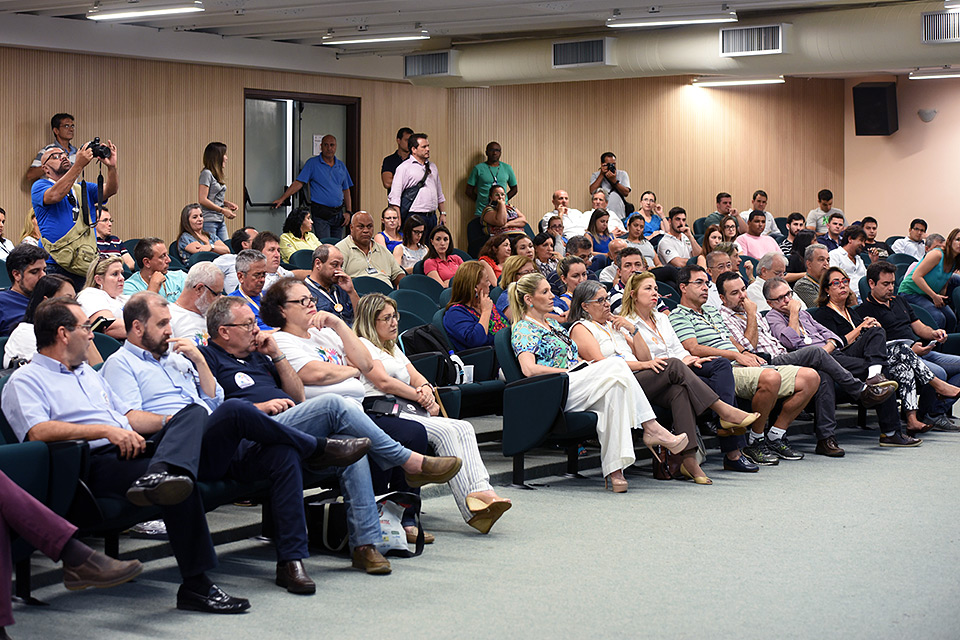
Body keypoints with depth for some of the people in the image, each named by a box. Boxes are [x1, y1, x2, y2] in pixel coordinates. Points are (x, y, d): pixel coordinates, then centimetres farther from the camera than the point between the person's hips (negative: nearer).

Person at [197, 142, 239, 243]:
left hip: (221, 221, 9)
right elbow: (202, 200, -16)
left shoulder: (218, 175, 15)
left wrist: (227, 203, 4)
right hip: (208, 221, -9)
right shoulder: (206, 174, -10)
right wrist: (223, 210, -14)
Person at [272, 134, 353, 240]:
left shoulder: (341, 166, 13)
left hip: (338, 212, 5)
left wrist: (348, 212, 9)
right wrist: (282, 198, -13)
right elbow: (298, 183, -5)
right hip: (321, 213, -5)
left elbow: (346, 190, 17)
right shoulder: (312, 163, -1)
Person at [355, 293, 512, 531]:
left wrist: (426, 389, -2)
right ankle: (471, 503, -36)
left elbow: (415, 376, 23)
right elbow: (383, 382, -7)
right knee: (445, 431, -30)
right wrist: (421, 397, -3)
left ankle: (480, 490, -39)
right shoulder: (362, 345, 6)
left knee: (464, 428, -19)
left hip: (406, 409, 8)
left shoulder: (393, 347, 34)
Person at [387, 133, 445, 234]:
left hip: (432, 217, 6)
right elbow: (394, 197, -9)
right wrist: (398, 221, -15)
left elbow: (439, 194, 25)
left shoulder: (432, 167, 17)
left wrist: (443, 214, 16)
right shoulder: (404, 168, -4)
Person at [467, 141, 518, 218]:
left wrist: (503, 201, 6)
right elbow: (469, 191, 7)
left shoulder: (507, 168, 11)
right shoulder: (478, 169, 3)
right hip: (482, 211, -2)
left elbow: (514, 189, 19)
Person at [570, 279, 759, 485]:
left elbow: (645, 357, 22)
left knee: (679, 390, -26)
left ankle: (689, 458, -36)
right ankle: (723, 410, -20)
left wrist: (633, 330, 9)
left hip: (639, 380, 7)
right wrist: (642, 365, -16)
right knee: (674, 366, -25)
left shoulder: (613, 325, 28)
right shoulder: (581, 329, 6)